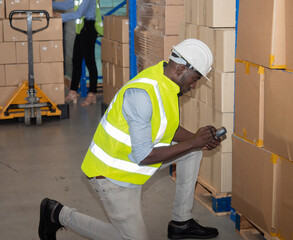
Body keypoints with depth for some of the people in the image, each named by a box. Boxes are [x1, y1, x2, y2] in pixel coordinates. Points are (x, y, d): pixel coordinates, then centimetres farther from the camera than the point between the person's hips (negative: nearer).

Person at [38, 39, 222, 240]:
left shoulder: (166, 81, -2)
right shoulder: (141, 94, -31)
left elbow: (168, 128, 13)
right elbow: (143, 156, -30)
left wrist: (200, 141, -4)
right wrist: (193, 142, -24)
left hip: (134, 154, 9)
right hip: (112, 174, -9)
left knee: (193, 149, 7)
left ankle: (182, 222, 17)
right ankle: (59, 214, 9)